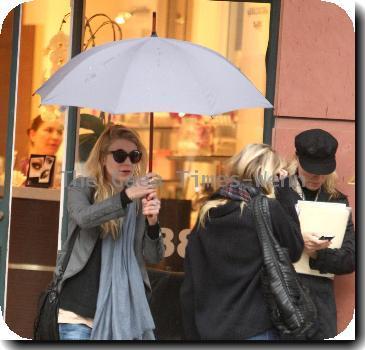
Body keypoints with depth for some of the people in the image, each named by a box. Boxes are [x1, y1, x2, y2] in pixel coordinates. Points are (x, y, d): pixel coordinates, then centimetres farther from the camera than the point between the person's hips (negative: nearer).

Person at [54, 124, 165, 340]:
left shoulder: (141, 197, 8)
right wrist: (126, 196, -30)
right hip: (79, 308, -2)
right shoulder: (82, 188, 4)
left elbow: (154, 257, 4)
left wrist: (152, 223, -15)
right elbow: (83, 217, -20)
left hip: (122, 310, 2)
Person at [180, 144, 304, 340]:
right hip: (255, 330, -5)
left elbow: (189, 285, 5)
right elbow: (294, 251, 6)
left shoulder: (206, 213, 5)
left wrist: (192, 333, 11)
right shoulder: (268, 209, -10)